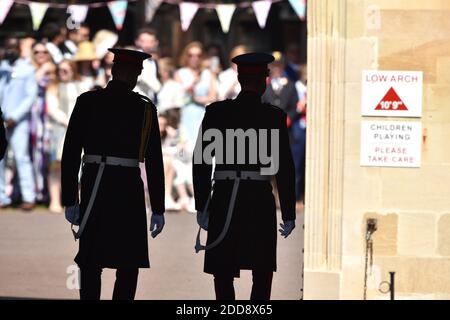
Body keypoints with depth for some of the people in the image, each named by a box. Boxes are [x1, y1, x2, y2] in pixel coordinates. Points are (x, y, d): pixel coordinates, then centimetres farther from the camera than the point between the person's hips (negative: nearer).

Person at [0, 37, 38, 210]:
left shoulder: (27, 69, 2)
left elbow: (31, 95, -2)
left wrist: (14, 117, -9)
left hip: (18, 121, -4)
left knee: (21, 156, -10)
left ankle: (28, 197, -7)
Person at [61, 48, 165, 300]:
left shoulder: (87, 102, 1)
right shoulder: (145, 108, -1)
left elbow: (70, 153, 0)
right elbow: (154, 163, -2)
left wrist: (70, 200, 5)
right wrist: (158, 210, 3)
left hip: (93, 189, 2)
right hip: (129, 191, -2)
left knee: (91, 263, 7)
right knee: (129, 265, 5)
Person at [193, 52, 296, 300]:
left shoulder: (216, 112, 1)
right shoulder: (274, 116, -3)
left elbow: (201, 161, 0)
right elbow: (285, 169, -4)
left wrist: (201, 207, 7)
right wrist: (289, 214, 3)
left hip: (223, 200, 1)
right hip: (260, 202, -1)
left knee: (223, 272, 7)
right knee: (263, 272, 12)